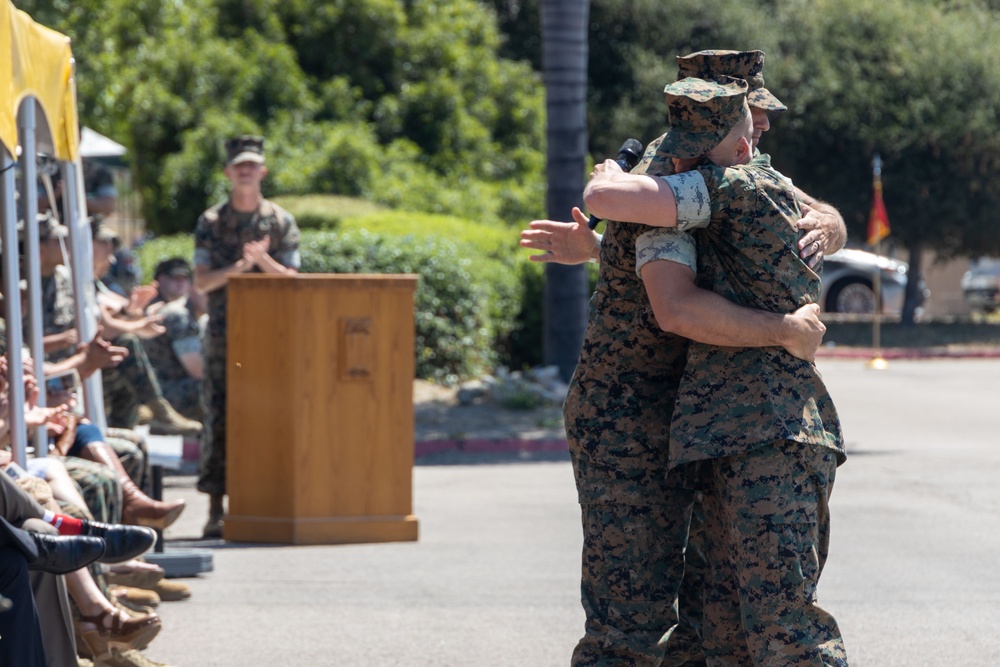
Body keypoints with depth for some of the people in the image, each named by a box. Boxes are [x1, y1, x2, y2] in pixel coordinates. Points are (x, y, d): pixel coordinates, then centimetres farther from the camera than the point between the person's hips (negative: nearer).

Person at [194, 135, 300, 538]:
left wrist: (264, 260, -14)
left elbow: (292, 280, 3)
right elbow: (202, 282, 1)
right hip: (223, 334, 0)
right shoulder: (211, 222, 8)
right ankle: (216, 510, -2)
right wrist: (239, 266, -15)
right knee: (219, 418, -4)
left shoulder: (281, 222, 8)